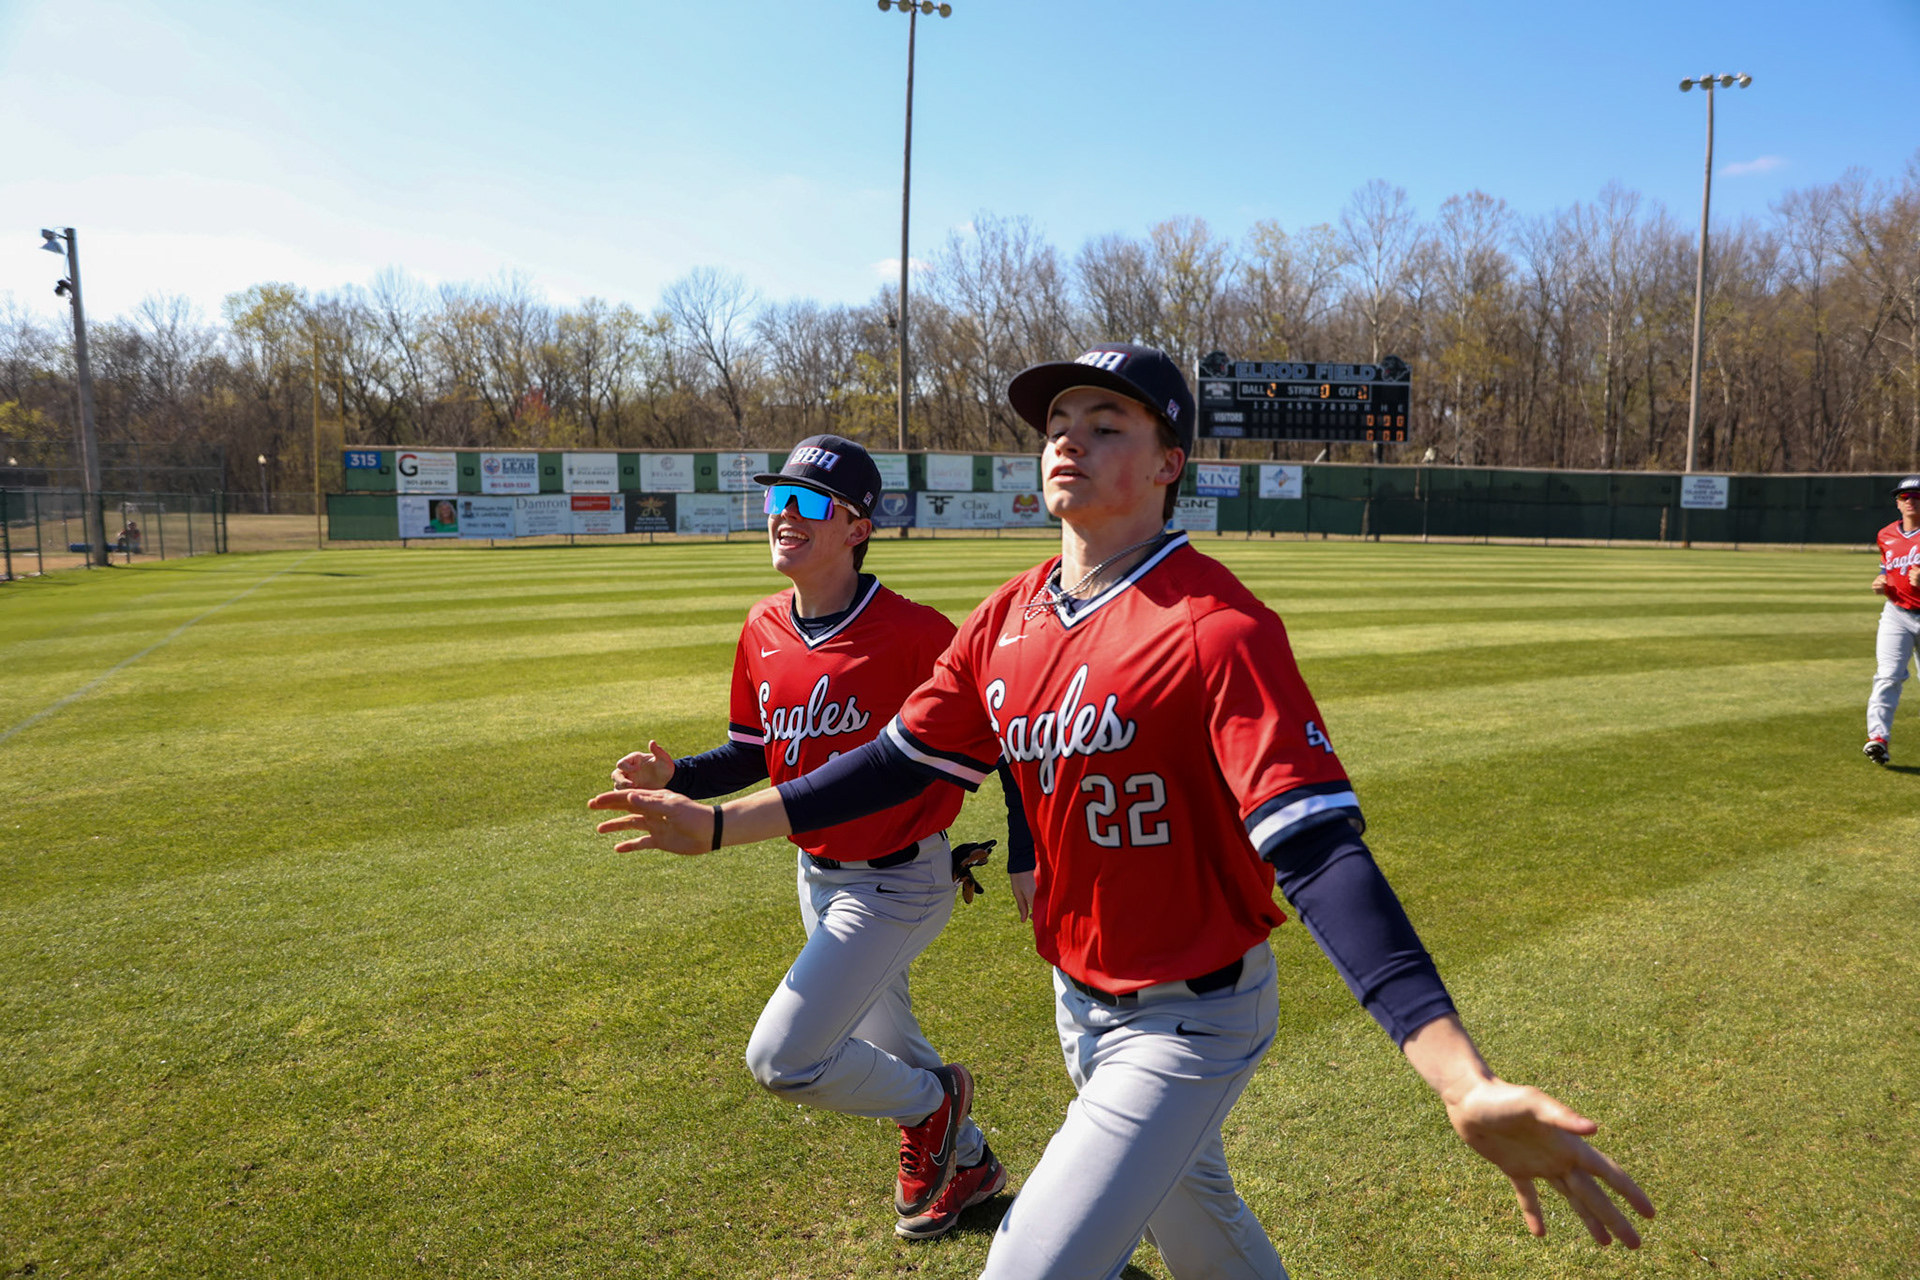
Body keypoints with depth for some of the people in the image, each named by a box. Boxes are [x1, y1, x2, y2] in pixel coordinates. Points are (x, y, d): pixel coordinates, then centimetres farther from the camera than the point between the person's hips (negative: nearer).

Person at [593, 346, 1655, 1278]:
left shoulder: (1218, 628, -25)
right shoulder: (1009, 619, -3)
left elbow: (1316, 850, -33)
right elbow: (901, 761, 5)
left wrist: (1466, 1083, -44)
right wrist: (718, 824, 5)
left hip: (1192, 1017, -7)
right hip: (1081, 998, 7)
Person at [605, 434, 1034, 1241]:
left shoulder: (912, 632, -23)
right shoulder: (763, 630, -2)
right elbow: (753, 753, 7)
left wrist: (1024, 858, -16)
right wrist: (675, 778, -10)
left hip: (899, 884, -7)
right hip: (820, 877, 8)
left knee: (782, 1060, -11)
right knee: (883, 1050, 24)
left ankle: (932, 1108, 17)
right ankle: (967, 1165, 52)